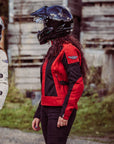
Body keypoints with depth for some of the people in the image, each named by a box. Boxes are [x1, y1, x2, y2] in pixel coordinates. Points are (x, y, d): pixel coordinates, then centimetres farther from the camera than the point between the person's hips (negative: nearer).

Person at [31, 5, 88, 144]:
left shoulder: (68, 50, -11)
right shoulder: (53, 51, 18)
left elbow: (77, 85, -18)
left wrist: (65, 114, -21)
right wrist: (38, 115, 19)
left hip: (60, 111, -9)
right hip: (46, 110, 9)